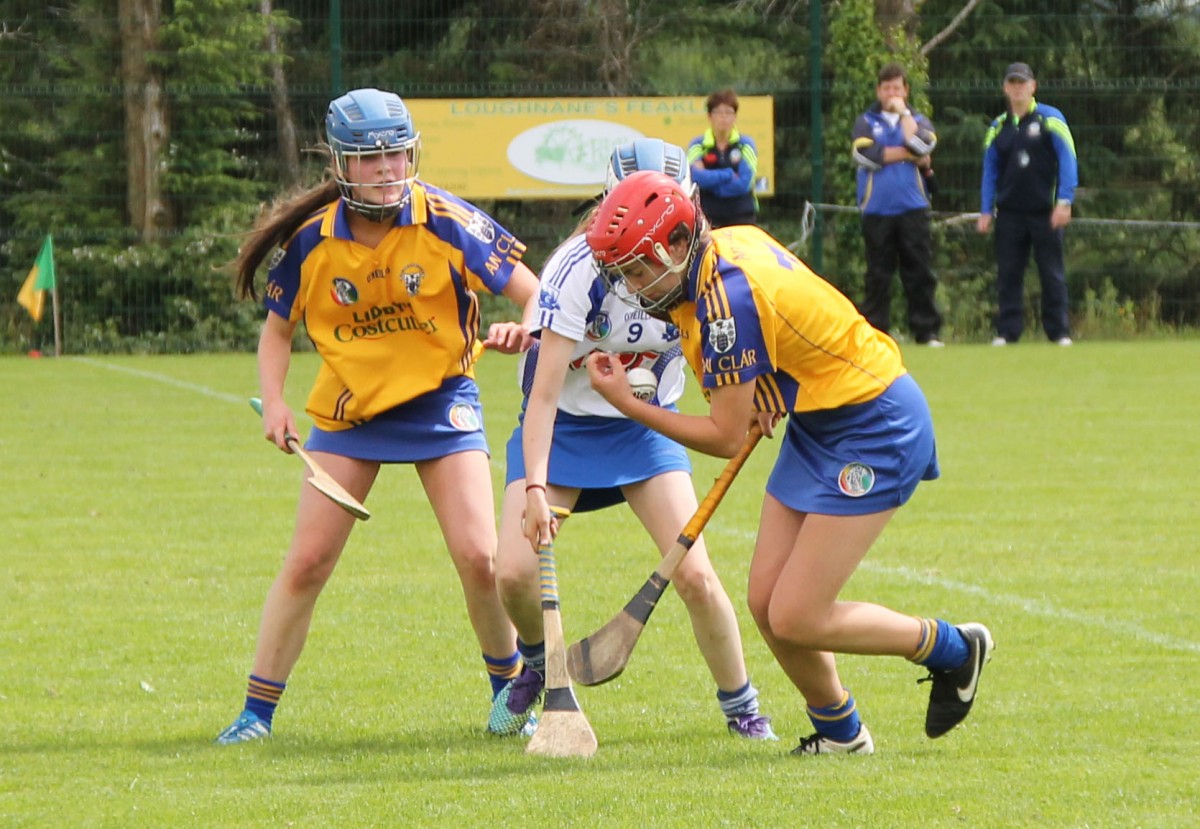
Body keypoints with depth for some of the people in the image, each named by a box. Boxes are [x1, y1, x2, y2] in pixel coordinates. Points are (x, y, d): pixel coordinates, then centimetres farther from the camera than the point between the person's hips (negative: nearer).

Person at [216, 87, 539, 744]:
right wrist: (273, 401, -10)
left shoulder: (447, 223, -15)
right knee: (307, 561, -4)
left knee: (478, 557, -10)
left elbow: (538, 296, -12)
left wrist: (522, 330, -35)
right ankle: (256, 712, 6)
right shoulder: (311, 242, -8)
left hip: (440, 401, -1)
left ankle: (511, 690, 14)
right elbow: (278, 328, 7)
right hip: (349, 409, 1)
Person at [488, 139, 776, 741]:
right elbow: (544, 392, -27)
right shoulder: (579, 268, -26)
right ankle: (537, 663, 21)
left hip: (645, 426, 2)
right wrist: (534, 487, -35)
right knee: (514, 573, -14)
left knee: (695, 577, -13)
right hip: (562, 426, -2)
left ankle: (742, 709, 9)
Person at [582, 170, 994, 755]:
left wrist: (628, 404, -13)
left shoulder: (728, 302, -27)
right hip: (817, 426, 10)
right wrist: (764, 400, 8)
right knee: (766, 603, 5)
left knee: (795, 621, -10)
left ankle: (951, 650, 9)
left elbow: (726, 437, -20)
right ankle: (839, 732, 22)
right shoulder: (729, 243, 0)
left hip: (874, 434, -10)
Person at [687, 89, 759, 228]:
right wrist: (729, 175, -12)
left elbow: (744, 184, -10)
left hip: (740, 218, 0)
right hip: (707, 218, 0)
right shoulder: (698, 145, 4)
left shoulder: (746, 145, 3)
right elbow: (696, 177, -15)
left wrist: (710, 179, -9)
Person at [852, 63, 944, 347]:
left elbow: (921, 145, -9)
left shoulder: (920, 121, 13)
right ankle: (873, 332, 5)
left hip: (912, 209, 0)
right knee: (877, 275, 2)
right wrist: (910, 155, -7)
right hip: (877, 210, 0)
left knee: (919, 271, -2)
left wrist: (903, 112, -1)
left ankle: (927, 331, -1)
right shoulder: (865, 122, 10)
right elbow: (867, 155, -9)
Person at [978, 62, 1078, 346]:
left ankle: (1059, 332, 5)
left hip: (1045, 212, -3)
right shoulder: (998, 127, 10)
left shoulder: (1050, 119, -1)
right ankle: (1007, 331, 6)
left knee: (1053, 274, 1)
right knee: (1008, 274, 2)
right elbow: (990, 170, 13)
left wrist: (1064, 202, -14)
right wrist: (986, 211, 5)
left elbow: (1067, 160, -6)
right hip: (1009, 213, 3)